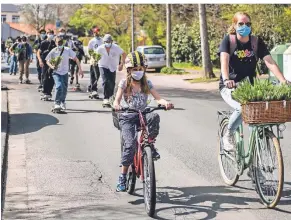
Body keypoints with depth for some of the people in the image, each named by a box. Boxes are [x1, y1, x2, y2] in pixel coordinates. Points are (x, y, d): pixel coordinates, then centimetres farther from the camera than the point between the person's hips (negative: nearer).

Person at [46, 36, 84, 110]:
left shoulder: (68, 50, -11)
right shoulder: (53, 51, -11)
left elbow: (76, 59, -6)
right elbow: (48, 61, -2)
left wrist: (80, 69, -11)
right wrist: (52, 66, -23)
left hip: (65, 73, 2)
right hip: (56, 73, -2)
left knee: (64, 89, 10)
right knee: (59, 86, -24)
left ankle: (63, 103, 36)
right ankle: (57, 103, -16)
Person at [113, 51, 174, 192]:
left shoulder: (147, 83, 7)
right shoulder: (124, 83, 1)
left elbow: (157, 98, -5)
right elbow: (117, 99, -11)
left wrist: (165, 103, -28)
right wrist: (116, 105, -36)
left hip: (142, 115, 2)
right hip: (127, 118, -2)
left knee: (154, 117, -33)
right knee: (130, 143, -22)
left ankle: (150, 145, -12)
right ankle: (122, 177, -13)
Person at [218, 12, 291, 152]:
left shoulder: (257, 42, 0)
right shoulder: (228, 40, -8)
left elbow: (269, 62, -12)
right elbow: (224, 61, -24)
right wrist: (226, 79, -44)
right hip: (229, 87, -3)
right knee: (242, 108, -32)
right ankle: (228, 136, -6)